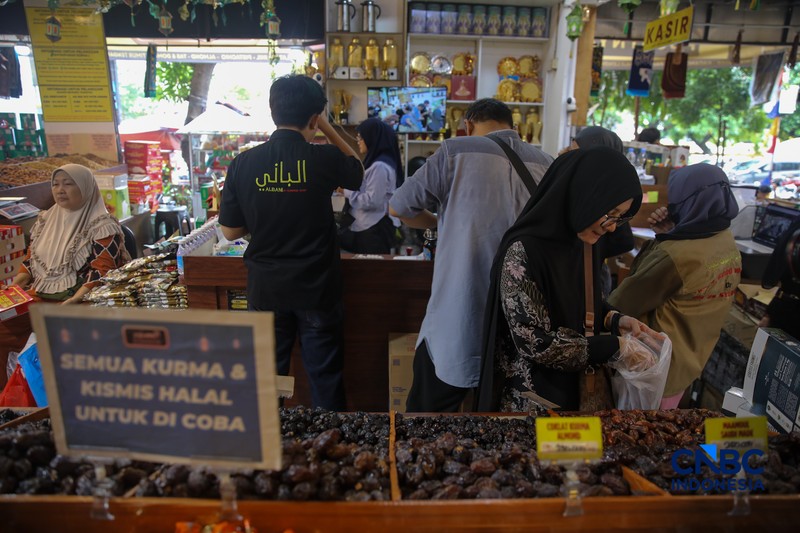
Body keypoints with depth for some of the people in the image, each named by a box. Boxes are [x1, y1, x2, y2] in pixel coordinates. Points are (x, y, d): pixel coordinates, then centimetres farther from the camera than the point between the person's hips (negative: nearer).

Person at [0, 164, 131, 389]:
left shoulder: (102, 226, -8)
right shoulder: (46, 219, 13)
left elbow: (101, 272, -16)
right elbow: (30, 260, 19)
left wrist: (73, 301, -28)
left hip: (77, 300, -7)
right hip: (37, 295, 7)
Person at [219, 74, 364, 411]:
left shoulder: (243, 163, -6)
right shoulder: (324, 159, -13)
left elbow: (230, 231, 1)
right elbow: (358, 169, 11)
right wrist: (327, 128, 8)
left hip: (265, 288, 2)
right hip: (317, 289, -2)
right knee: (325, 378, 14)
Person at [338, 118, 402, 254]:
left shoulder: (379, 166, -18)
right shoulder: (376, 162, 13)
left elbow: (371, 201, -20)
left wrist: (346, 191, -10)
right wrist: (348, 189, 6)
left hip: (375, 229, -9)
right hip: (370, 226, 9)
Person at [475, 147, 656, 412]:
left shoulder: (578, 244, -2)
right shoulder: (523, 252, -27)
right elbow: (537, 344, -27)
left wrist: (615, 320, -6)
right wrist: (614, 347, -21)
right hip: (530, 399, -8)